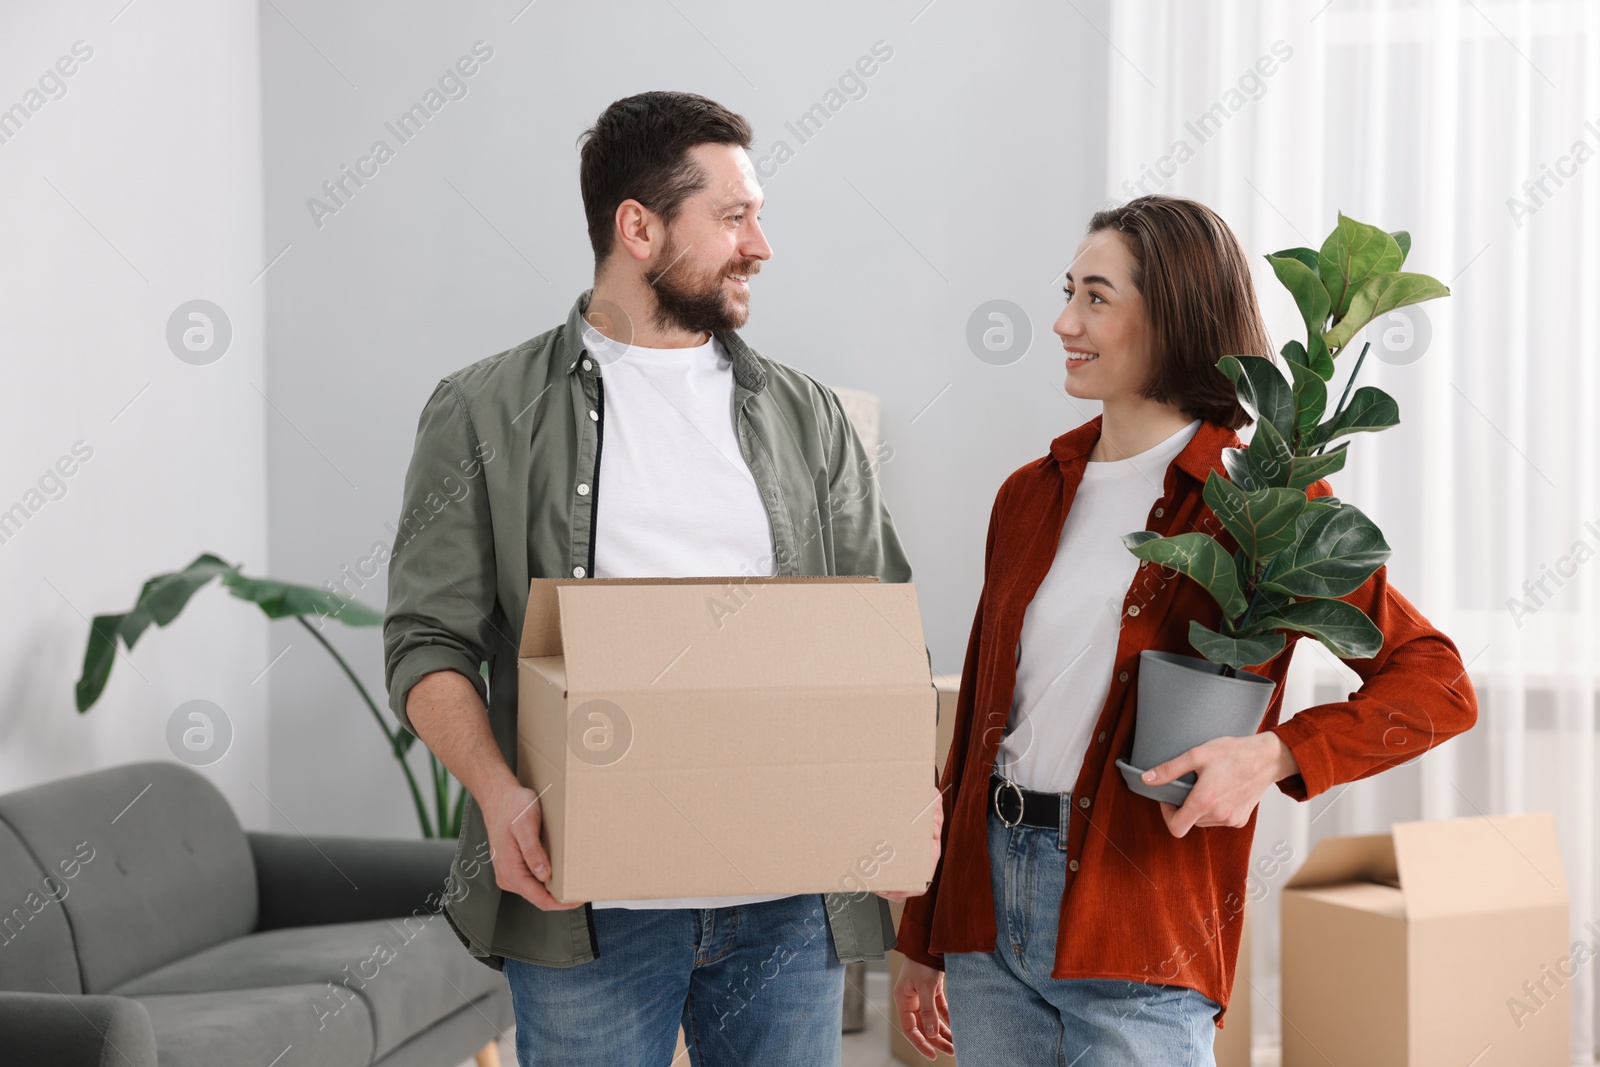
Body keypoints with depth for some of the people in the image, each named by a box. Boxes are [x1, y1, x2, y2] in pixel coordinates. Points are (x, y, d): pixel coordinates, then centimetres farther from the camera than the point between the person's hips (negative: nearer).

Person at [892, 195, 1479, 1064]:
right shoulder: (1032, 496, 11)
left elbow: (1437, 685, -8)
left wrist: (1273, 755, -23)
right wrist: (925, 940, 16)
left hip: (1139, 938, -5)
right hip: (990, 895, 5)